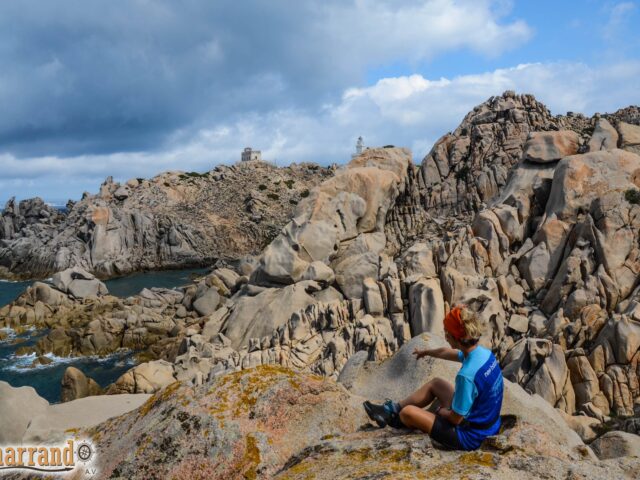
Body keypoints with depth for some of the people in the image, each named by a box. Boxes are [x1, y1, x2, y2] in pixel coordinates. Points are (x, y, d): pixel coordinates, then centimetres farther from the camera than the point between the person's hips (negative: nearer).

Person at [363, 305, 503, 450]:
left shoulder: (467, 375, -34)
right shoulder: (483, 352, -7)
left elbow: (456, 418, -24)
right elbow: (447, 352, 14)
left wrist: (442, 411, -1)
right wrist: (426, 352, 32)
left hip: (470, 437, -8)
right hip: (488, 425, 8)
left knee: (407, 412, 1)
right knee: (435, 383, 19)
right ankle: (392, 409, 31)